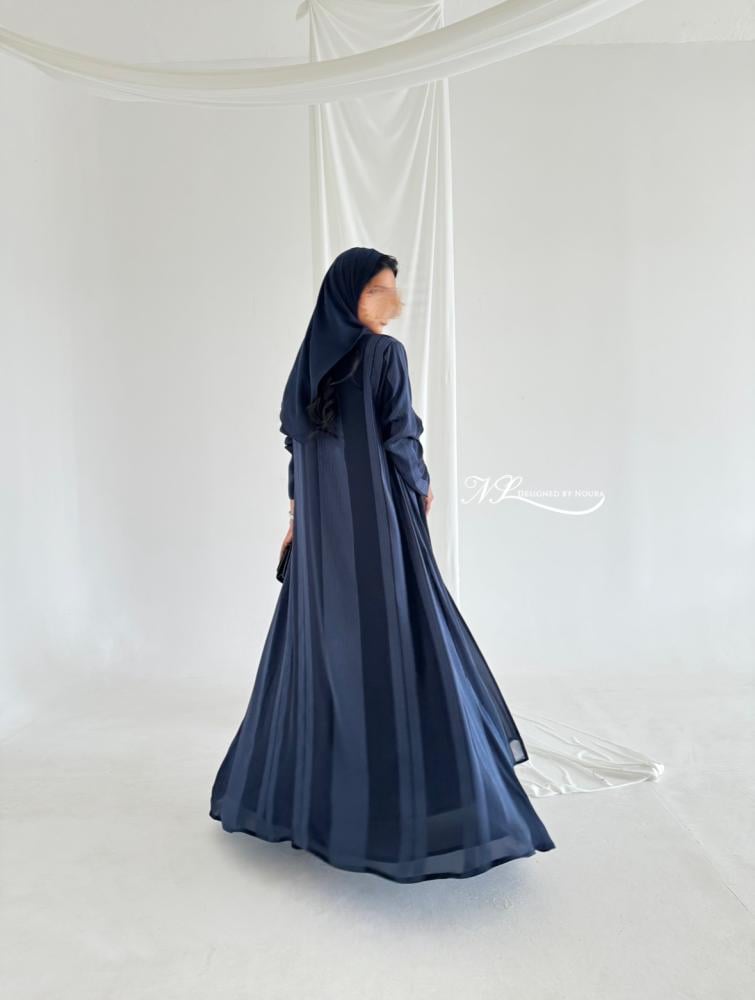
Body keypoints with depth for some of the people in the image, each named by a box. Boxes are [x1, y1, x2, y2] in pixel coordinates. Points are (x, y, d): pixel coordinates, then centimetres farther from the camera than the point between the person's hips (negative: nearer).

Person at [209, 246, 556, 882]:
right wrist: (422, 488, 6)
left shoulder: (309, 360, 11)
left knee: (325, 655, 17)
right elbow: (401, 445, -13)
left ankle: (293, 795, 29)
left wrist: (299, 515, 20)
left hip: (323, 531, 7)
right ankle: (408, 814, 3)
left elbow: (294, 448, 13)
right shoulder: (385, 354, -9)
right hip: (378, 526, -7)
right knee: (399, 657, -2)